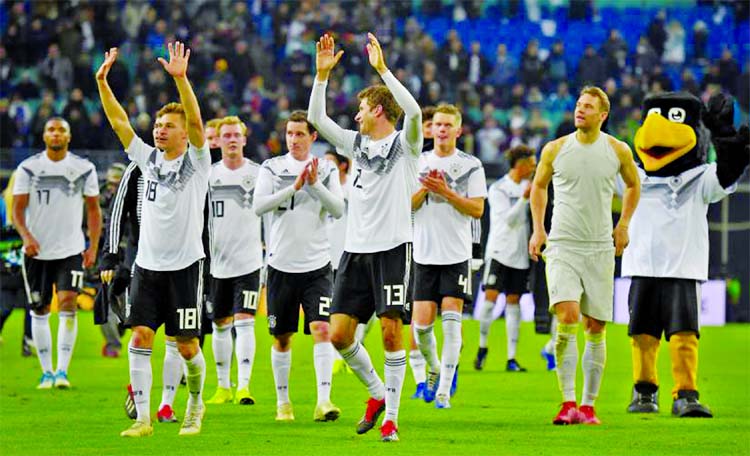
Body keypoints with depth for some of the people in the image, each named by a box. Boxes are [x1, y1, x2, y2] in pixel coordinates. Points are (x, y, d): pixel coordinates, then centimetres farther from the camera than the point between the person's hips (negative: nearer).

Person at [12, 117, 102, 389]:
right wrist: (26, 236, -20)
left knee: (68, 303, -16)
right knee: (40, 311, 5)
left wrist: (93, 246, 1)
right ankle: (46, 372, 15)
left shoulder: (84, 169, 2)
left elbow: (93, 209, 8)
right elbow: (17, 208, -3)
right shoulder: (28, 168, -1)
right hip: (37, 251, 1)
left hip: (71, 250, -1)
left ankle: (62, 370, -15)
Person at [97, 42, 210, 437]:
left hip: (184, 265, -4)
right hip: (147, 265, 4)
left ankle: (195, 404, 25)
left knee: (186, 345, 1)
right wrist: (102, 82, -6)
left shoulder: (196, 161, -3)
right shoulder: (148, 159, 9)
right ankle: (143, 418, -6)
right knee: (140, 338, -7)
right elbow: (118, 121, 5)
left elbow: (196, 121, -20)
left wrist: (180, 78, -33)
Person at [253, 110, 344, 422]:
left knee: (322, 329, -15)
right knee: (282, 338, 7)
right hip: (282, 264, 1)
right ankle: (283, 402, 20)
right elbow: (258, 206, -10)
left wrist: (316, 185, -18)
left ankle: (324, 400, -20)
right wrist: (294, 188, -19)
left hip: (317, 264, -1)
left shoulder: (326, 170, 5)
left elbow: (338, 209, -4)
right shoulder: (272, 168, 3)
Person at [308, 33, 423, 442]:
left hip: (393, 249, -6)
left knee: (391, 331, -10)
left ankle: (391, 417, -3)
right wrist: (322, 73, 4)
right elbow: (316, 118, 14)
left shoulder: (405, 144, -1)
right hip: (355, 250, 6)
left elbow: (414, 111, -21)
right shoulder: (356, 143, 16)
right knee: (339, 333, -1)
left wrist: (382, 68, -22)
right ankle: (377, 393, 20)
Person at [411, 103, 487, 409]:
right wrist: (424, 190, -12)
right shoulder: (419, 162, 8)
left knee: (451, 319, -10)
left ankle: (444, 389, -6)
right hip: (425, 254, 2)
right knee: (422, 323, -2)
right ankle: (434, 369, 27)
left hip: (457, 255, -2)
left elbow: (477, 209, -5)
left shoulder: (471, 166, 0)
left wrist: (446, 192, -15)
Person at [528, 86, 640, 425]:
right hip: (562, 246, -1)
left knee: (596, 329, 3)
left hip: (600, 248, 2)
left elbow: (633, 184, 21)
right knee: (567, 319, -18)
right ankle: (568, 403, -16)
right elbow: (539, 185, 17)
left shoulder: (618, 151, 1)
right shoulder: (555, 149, 0)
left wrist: (623, 225, 14)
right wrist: (537, 229, 10)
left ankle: (588, 405, 11)